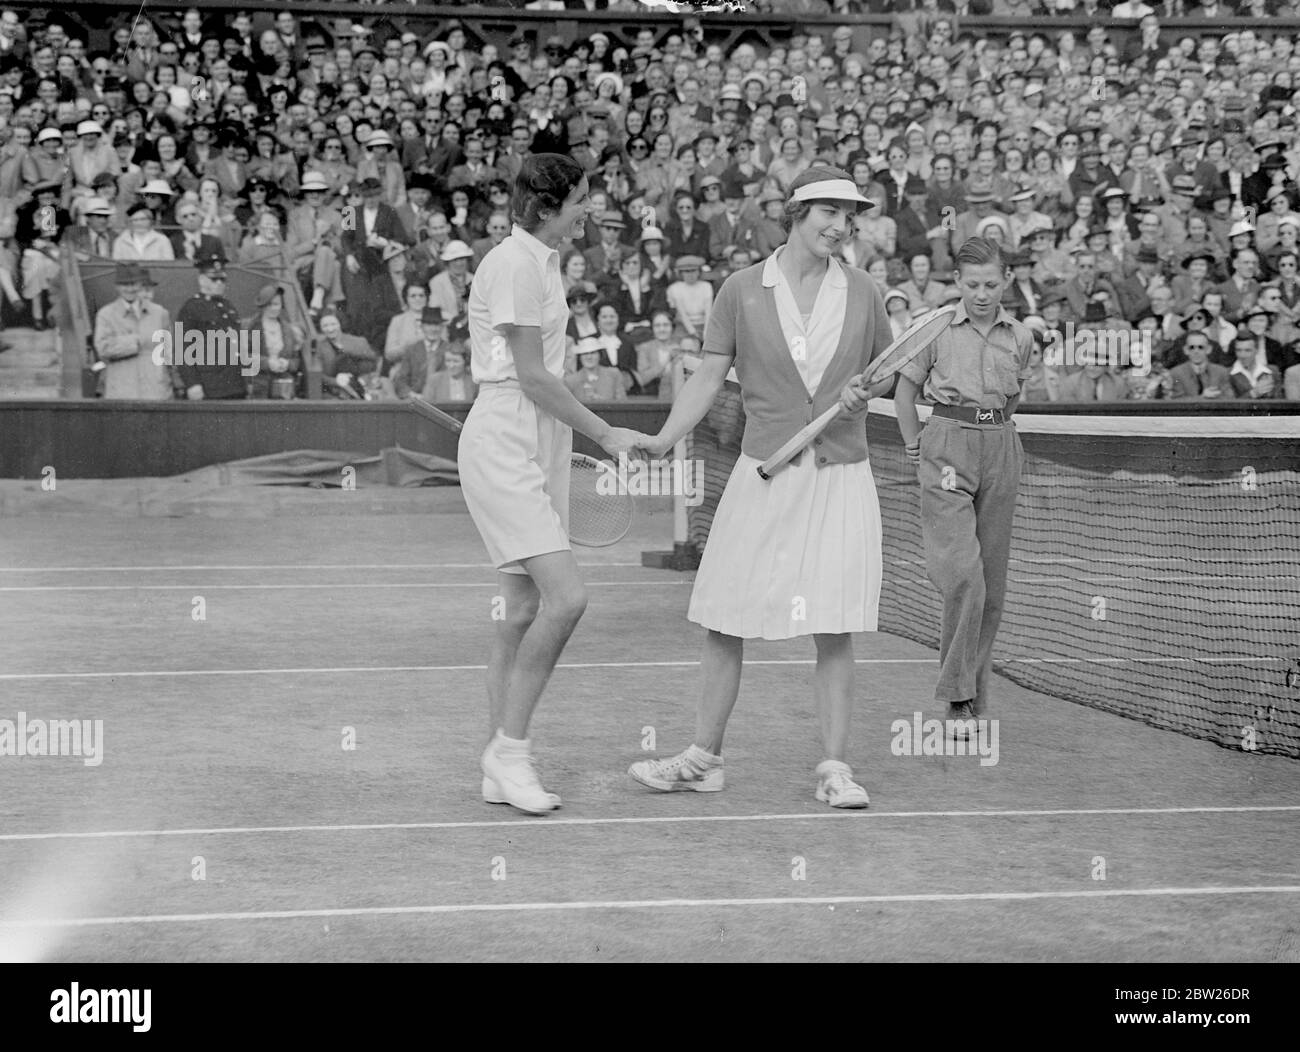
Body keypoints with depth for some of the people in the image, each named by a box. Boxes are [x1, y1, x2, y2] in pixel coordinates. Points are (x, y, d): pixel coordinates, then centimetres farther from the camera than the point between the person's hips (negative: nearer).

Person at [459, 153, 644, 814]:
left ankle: (501, 770, 11)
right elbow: (532, 375, -16)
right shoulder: (515, 264, -13)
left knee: (525, 610, 7)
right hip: (504, 451, -10)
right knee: (566, 596, -18)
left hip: (538, 449, 10)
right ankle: (509, 748, -9)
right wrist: (605, 434, -12)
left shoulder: (541, 262, 16)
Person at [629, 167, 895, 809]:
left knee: (833, 629, -2)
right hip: (762, 473, 0)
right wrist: (665, 438, -13)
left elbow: (886, 369, 17)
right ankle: (704, 760, 16)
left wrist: (865, 389, -5)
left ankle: (834, 768, 6)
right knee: (724, 623, 3)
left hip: (839, 476, 0)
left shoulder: (861, 292, 5)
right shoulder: (743, 290, 1)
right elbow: (710, 377, 0)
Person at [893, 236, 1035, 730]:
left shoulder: (1020, 338, 7)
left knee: (991, 579, 5)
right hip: (947, 451, -4)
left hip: (1000, 450, 4)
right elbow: (906, 391, 9)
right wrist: (916, 447, 8)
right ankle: (958, 694, -11)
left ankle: (975, 694, 14)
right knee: (962, 572, -16)